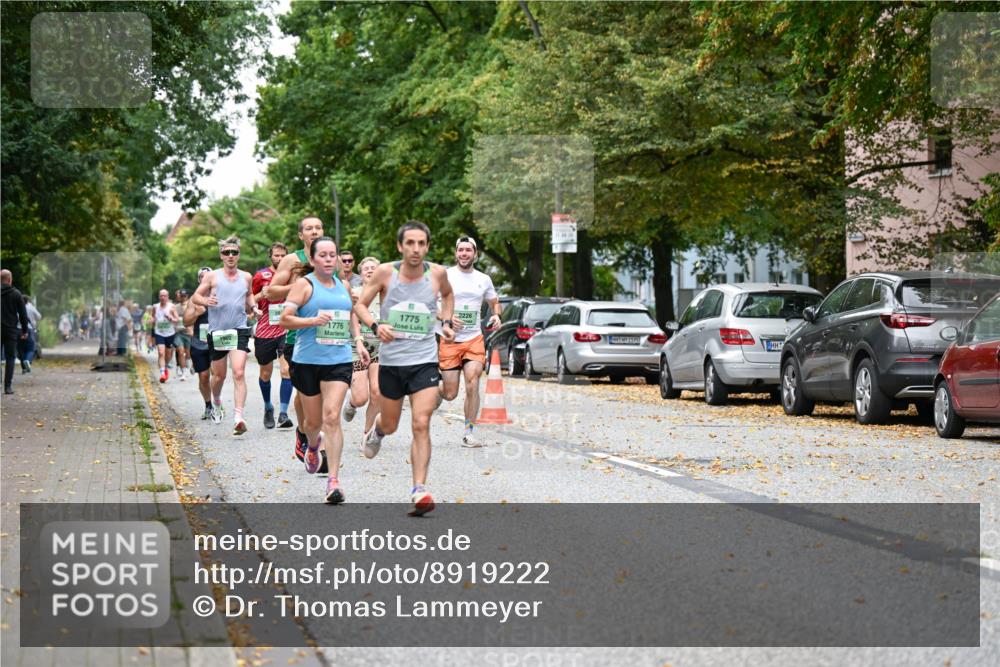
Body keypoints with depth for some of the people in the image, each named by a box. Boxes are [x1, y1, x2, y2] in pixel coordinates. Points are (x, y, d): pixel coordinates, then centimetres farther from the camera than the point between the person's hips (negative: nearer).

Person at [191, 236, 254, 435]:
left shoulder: (246, 277, 9)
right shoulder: (213, 276, 2)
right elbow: (195, 296, 5)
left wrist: (252, 305, 7)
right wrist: (206, 301, -16)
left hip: (239, 330, 0)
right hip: (217, 331, 0)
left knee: (239, 374, -16)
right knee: (219, 375, 11)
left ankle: (238, 418, -23)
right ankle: (216, 403, 43)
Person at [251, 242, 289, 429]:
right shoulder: (261, 276, 0)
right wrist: (261, 295, -11)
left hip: (286, 331, 0)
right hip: (264, 332, 0)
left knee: (287, 370, -14)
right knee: (265, 373, 10)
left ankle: (284, 413, -12)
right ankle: (268, 408, 31)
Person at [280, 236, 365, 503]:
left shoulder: (343, 286, 12)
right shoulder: (304, 284, -3)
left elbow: (352, 314, 29)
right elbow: (285, 319, -8)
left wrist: (358, 341, 17)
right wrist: (314, 320, -21)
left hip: (339, 360, 2)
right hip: (307, 361, -2)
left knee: (332, 417, -13)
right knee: (313, 420, 10)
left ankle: (333, 479, -14)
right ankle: (312, 445, 48)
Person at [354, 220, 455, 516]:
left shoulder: (437, 273, -3)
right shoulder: (386, 272, -8)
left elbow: (448, 295, 21)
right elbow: (359, 305, -1)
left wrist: (446, 322, 6)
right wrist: (375, 325, -19)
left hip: (425, 361, 0)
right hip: (391, 360, 0)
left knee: (421, 425, -14)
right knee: (390, 426, 16)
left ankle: (419, 489, -13)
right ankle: (377, 429, 54)